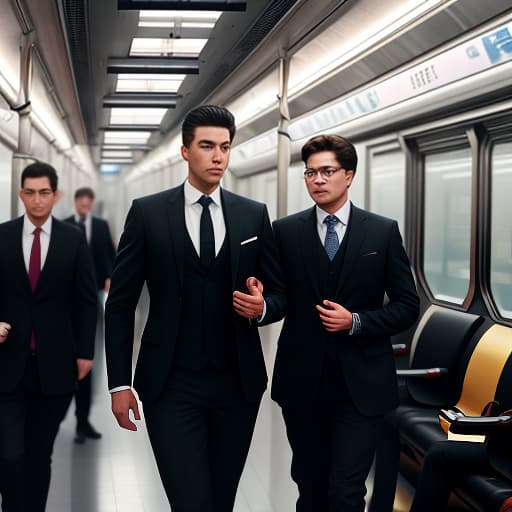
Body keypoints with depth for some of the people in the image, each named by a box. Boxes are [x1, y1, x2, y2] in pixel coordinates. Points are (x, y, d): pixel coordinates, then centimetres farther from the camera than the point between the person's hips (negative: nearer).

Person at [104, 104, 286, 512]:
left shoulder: (254, 215, 6)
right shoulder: (147, 213, 0)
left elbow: (280, 295, 11)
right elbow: (120, 304, 1)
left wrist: (262, 307, -13)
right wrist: (119, 384, -4)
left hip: (238, 385, 3)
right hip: (171, 387, -2)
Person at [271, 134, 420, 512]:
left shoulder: (383, 232, 0)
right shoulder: (286, 231, 3)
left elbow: (407, 306, 1)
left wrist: (356, 322, -12)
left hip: (361, 383, -2)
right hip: (302, 381, 2)